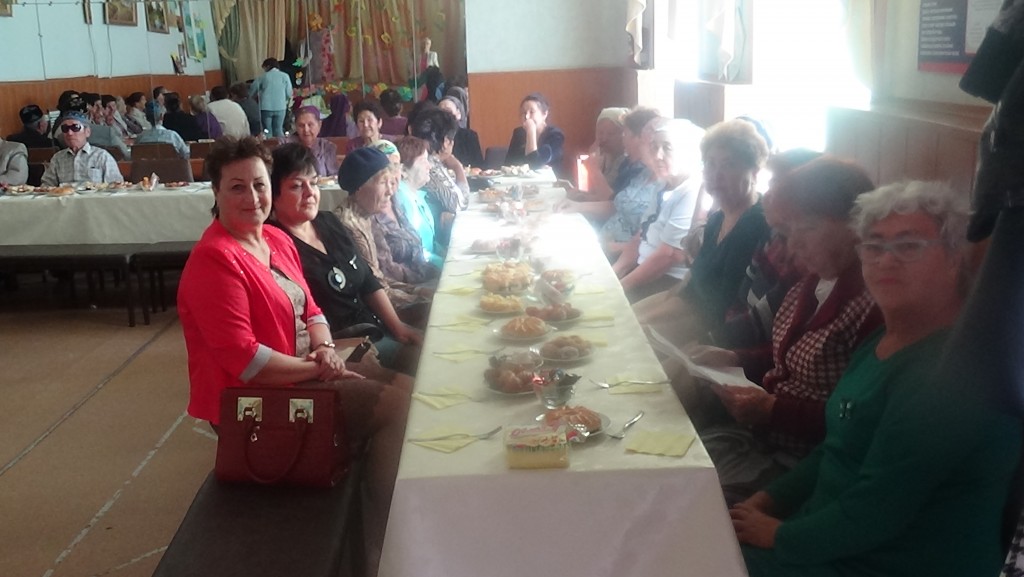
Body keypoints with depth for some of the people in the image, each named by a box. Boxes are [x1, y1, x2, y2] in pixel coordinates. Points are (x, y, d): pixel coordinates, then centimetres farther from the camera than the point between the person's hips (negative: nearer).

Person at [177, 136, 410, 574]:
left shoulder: (278, 240, 7)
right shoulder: (214, 259, -21)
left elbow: (309, 309, 13)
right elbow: (244, 360, -25)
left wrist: (325, 348, -8)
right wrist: (317, 367, -18)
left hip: (304, 371, 9)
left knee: (406, 387, 4)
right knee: (398, 406, -13)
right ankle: (383, 531, 2)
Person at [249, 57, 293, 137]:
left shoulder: (263, 77, 2)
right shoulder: (285, 76, 2)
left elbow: (251, 92, 5)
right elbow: (289, 94, 1)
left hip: (266, 107, -1)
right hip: (280, 107, 1)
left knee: (267, 131, 6)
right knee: (278, 130, 7)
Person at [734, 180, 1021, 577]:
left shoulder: (953, 368, -24)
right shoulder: (884, 342, 8)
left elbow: (873, 512, -26)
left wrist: (780, 536, -13)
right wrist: (766, 501, 4)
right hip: (836, 541, 9)